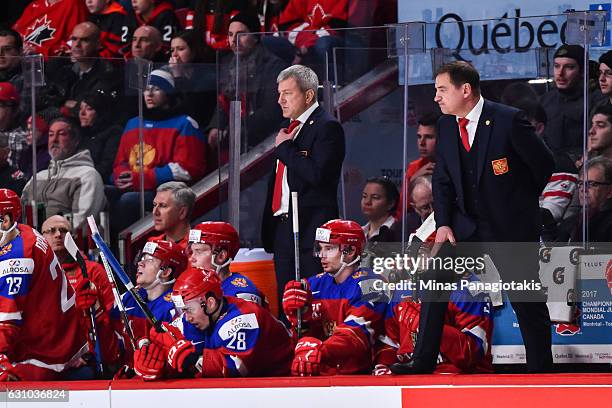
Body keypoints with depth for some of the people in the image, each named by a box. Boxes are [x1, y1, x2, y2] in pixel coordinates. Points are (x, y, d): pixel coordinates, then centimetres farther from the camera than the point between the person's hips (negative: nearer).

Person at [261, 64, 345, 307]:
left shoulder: (327, 127, -7)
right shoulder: (291, 129, 20)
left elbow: (317, 174, -21)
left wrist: (285, 148, -11)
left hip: (311, 229, -9)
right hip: (282, 229, 9)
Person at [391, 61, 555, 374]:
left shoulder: (508, 120, -16)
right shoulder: (446, 126, 3)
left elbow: (544, 164, -6)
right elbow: (442, 180, 11)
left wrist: (520, 203, 7)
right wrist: (443, 223, -3)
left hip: (510, 226, -5)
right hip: (466, 225, 5)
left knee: (526, 300, 1)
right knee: (434, 281, -7)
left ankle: (540, 369, 14)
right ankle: (422, 362, -2)